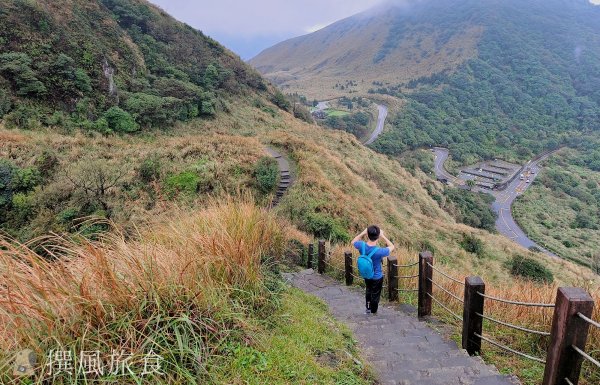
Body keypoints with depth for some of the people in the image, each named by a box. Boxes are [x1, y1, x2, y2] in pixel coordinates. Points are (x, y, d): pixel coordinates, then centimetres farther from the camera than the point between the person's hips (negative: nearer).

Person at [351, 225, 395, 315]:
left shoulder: (362, 246, -28)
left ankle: (368, 308, 46)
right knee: (375, 294, 21)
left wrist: (362, 233, -9)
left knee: (368, 290, 31)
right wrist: (383, 236, -17)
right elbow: (392, 247, -17)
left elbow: (353, 242, -3)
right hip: (377, 277, -4)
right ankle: (373, 312, 42)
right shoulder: (379, 252, -38)